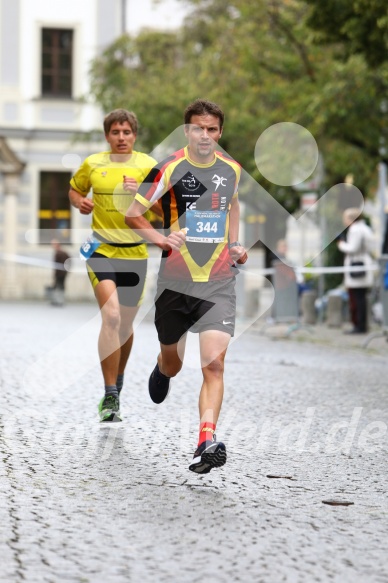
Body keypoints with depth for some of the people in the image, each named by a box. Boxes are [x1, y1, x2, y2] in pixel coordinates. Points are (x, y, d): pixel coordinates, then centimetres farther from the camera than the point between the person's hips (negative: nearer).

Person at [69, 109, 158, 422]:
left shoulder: (148, 165, 1)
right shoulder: (92, 164, 3)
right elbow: (74, 188, 21)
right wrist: (79, 202, -2)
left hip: (135, 252, 2)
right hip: (101, 250, -2)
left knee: (126, 324, 14)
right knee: (111, 317, -20)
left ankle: (118, 382, 39)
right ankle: (110, 396, -19)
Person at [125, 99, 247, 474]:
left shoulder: (231, 169, 5)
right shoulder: (170, 169, -7)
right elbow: (132, 215, -4)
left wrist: (235, 244, 12)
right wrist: (161, 238, -20)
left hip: (218, 282, 1)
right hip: (175, 282, -1)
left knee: (214, 364, -15)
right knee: (172, 364, 15)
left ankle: (206, 442, -20)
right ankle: (162, 369, 53)